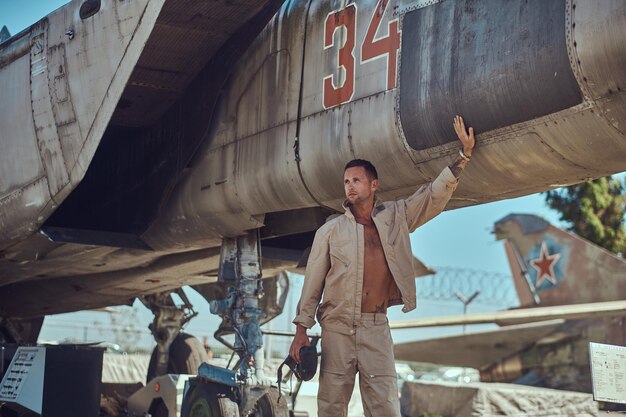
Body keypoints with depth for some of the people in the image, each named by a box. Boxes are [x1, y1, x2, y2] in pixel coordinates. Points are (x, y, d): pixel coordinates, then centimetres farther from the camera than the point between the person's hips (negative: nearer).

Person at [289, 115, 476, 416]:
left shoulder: (395, 218, 8)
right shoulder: (330, 231, 5)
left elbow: (436, 195, 6)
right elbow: (313, 283, 5)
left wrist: (463, 155, -4)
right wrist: (301, 329, 0)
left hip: (376, 329, 1)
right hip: (337, 327, 0)